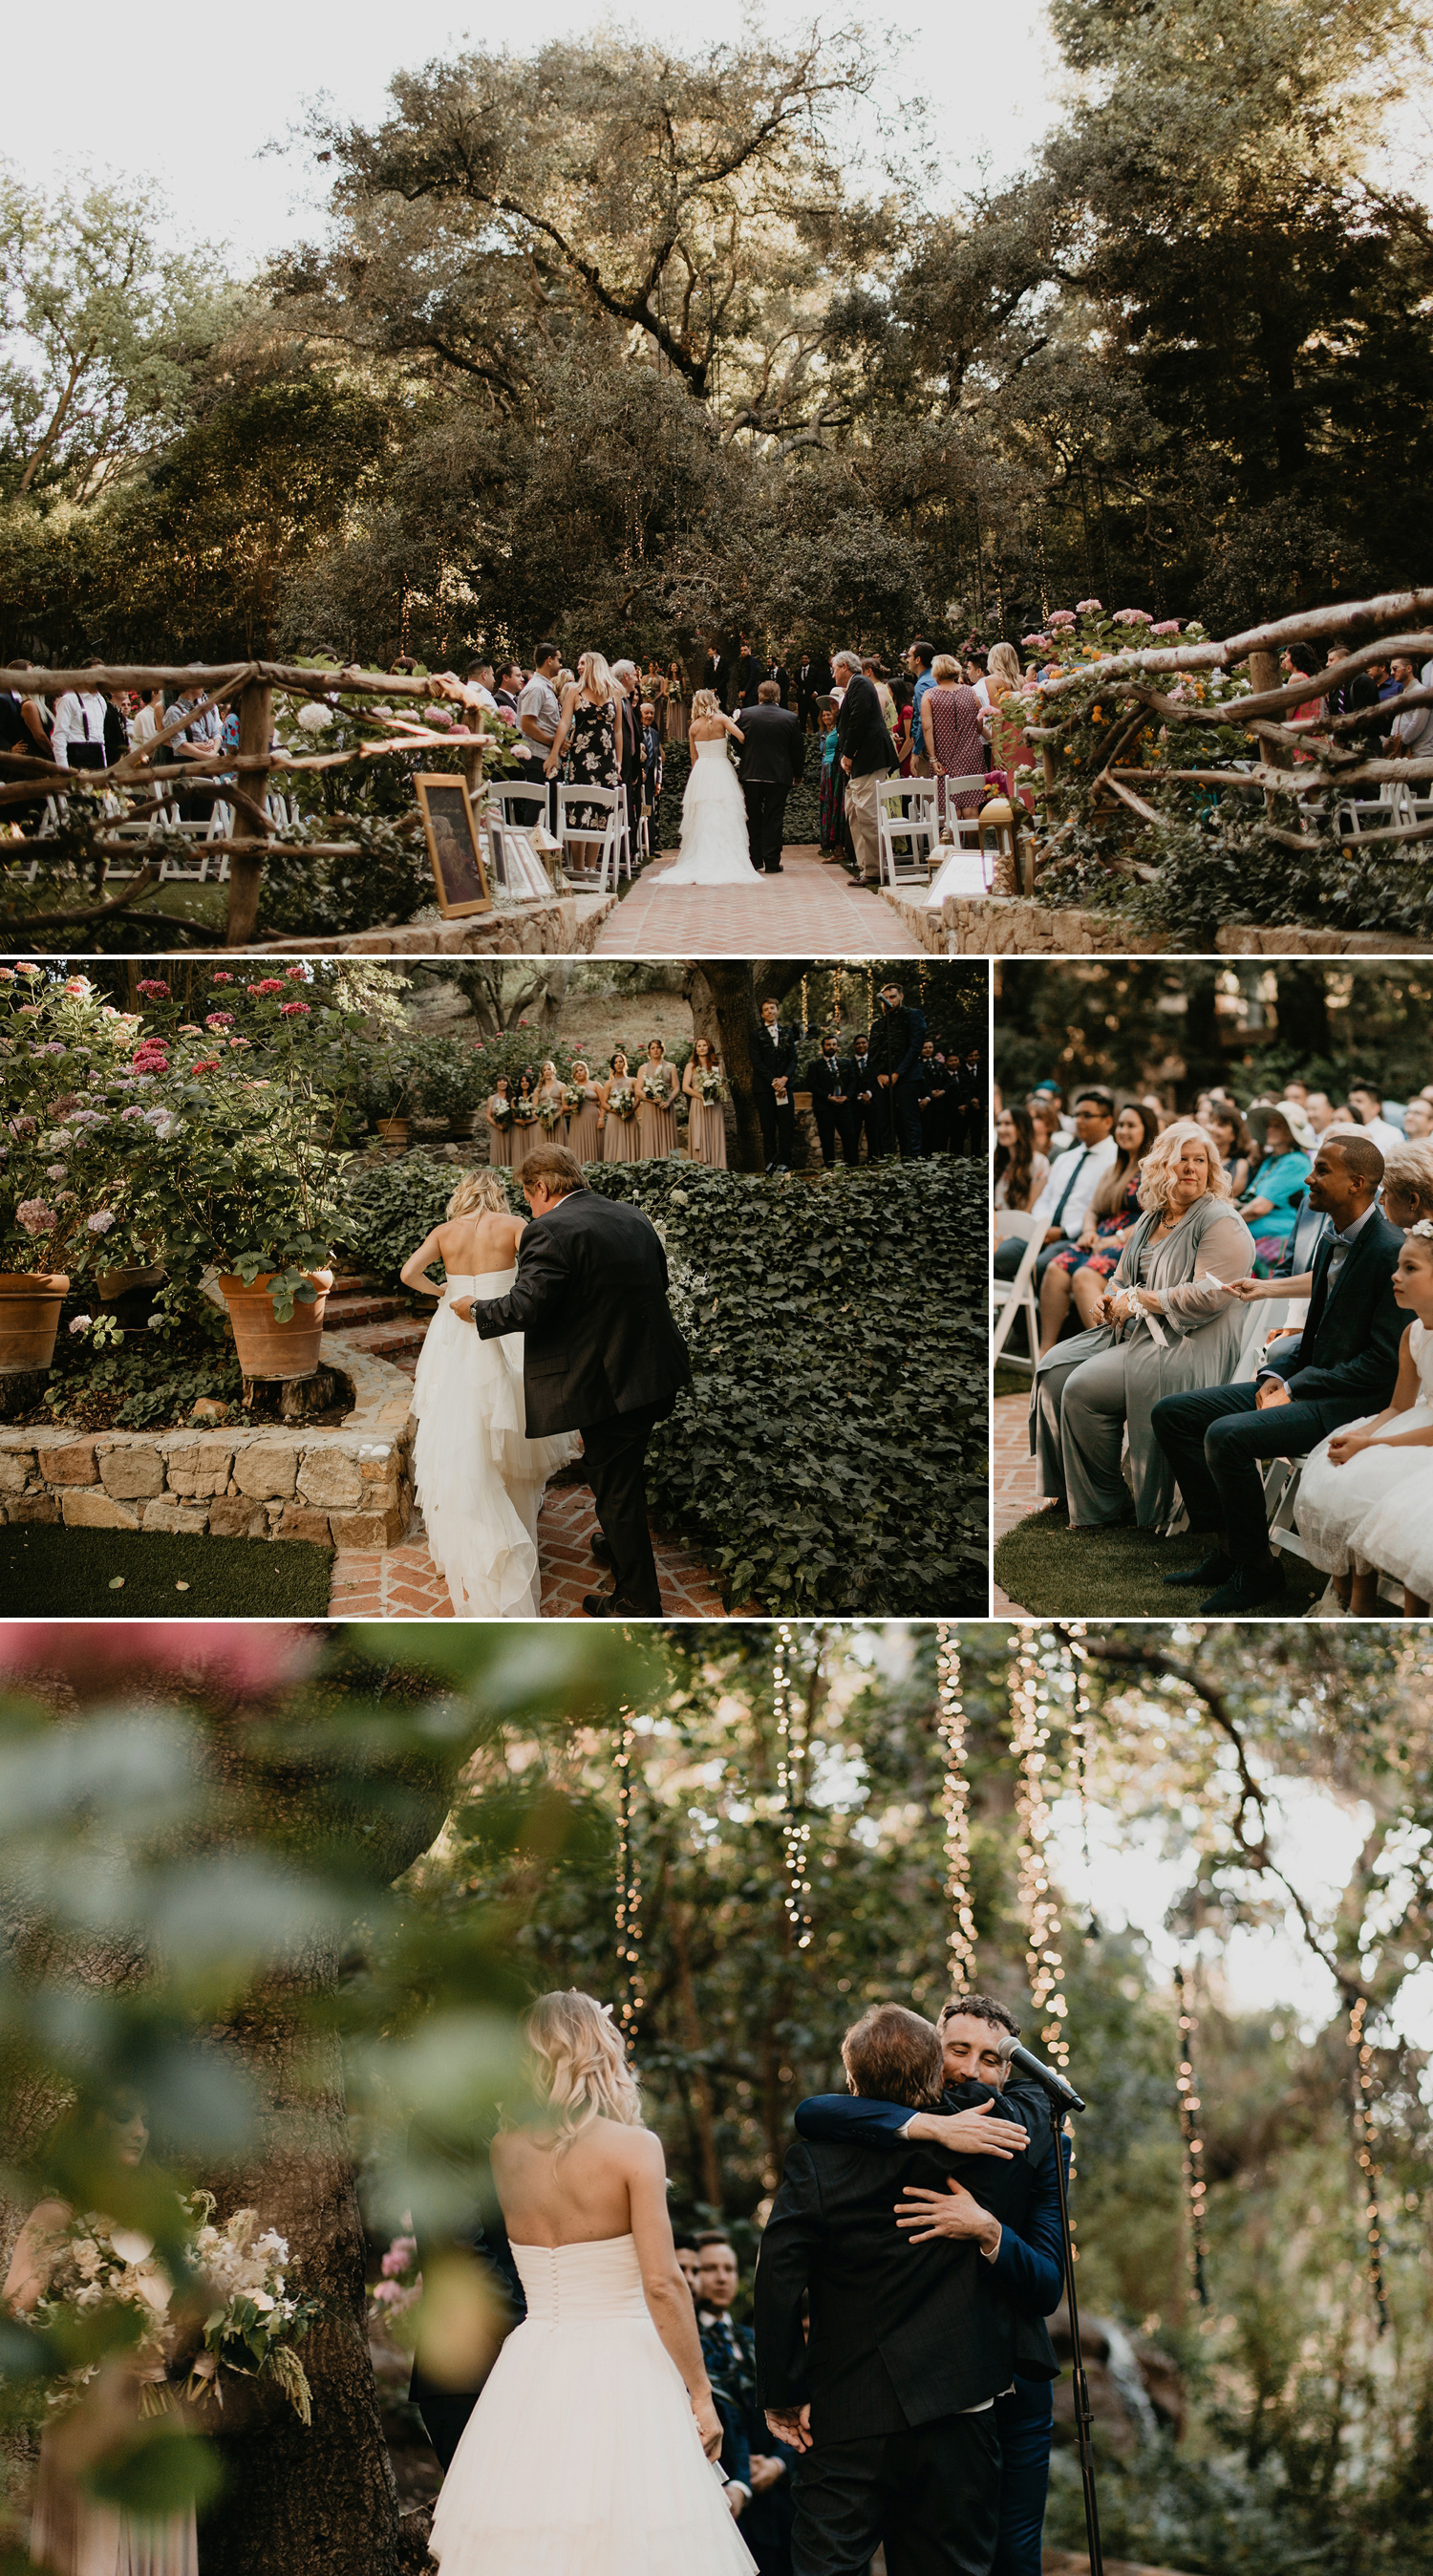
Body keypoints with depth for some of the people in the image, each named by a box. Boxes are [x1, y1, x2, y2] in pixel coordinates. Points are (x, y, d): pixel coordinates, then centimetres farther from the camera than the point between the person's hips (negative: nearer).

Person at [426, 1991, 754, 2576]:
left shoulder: (504, 2151, 4)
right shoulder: (633, 2147, -9)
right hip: (620, 2368, -5)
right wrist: (700, 2392, -6)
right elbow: (662, 2283, -13)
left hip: (532, 2372, 5)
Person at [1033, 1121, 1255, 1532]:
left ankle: (1103, 1506, -10)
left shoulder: (1221, 1223, -10)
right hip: (1133, 1332, 9)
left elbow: (1209, 1296, -21)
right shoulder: (1151, 1220, 16)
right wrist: (1111, 1301, 0)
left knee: (1084, 1390, -22)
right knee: (1054, 1371, -4)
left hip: (1186, 1345, -9)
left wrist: (1141, 1301, -14)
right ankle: (1067, 1487, 6)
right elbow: (1123, 1277, 25)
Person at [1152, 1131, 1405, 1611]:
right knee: (1172, 1413, 3)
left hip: (1354, 1403, -10)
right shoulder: (1331, 1244, 13)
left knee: (1227, 1436, -29)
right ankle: (1228, 1548, 4)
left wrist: (1295, 1389, -18)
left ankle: (1258, 1566, -11)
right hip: (1306, 1386, 10)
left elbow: (1385, 1362, -20)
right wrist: (1276, 1375, -1)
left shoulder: (1393, 1253, -17)